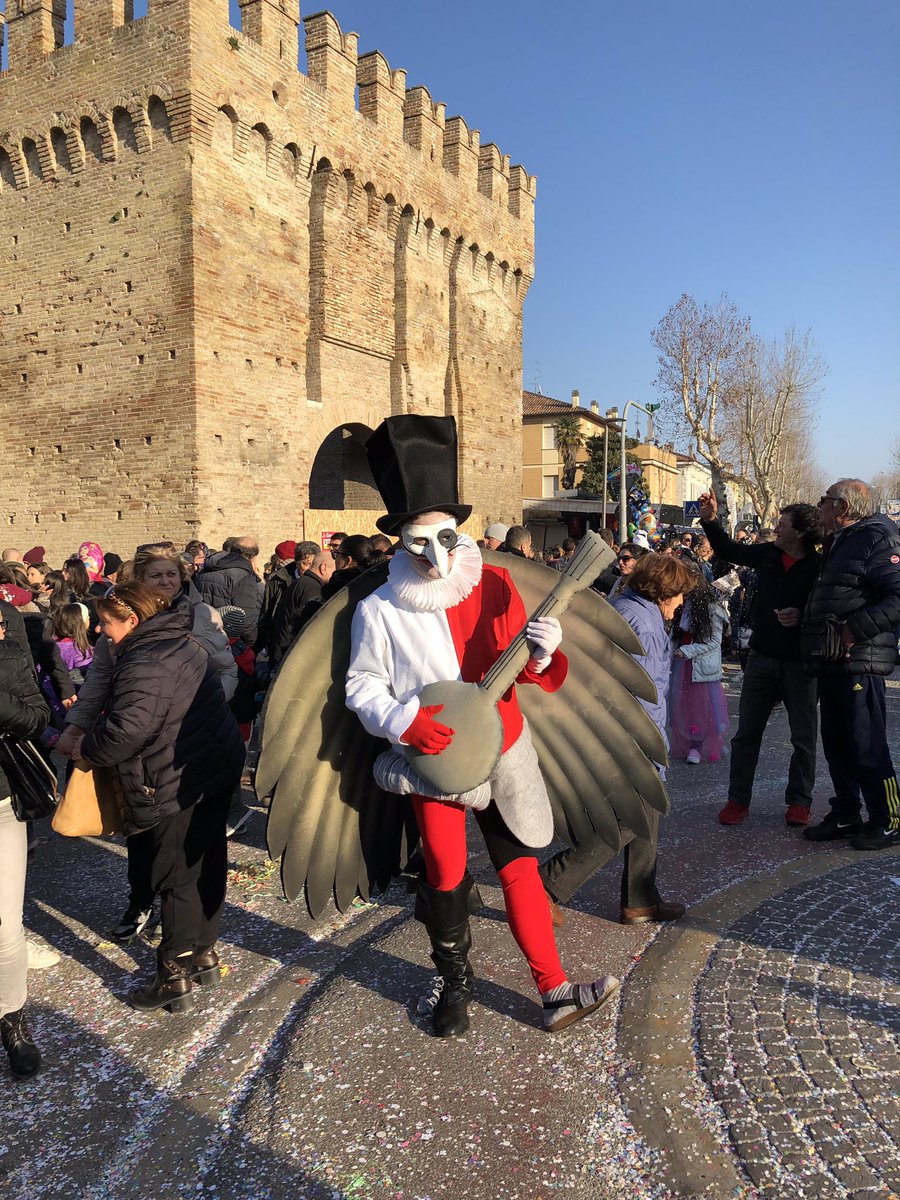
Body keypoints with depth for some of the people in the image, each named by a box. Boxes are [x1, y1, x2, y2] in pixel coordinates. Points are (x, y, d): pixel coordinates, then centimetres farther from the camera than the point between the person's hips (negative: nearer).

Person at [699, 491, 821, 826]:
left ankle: (799, 800, 22)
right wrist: (710, 520, 6)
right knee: (746, 732, 9)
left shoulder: (820, 567, -12)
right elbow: (729, 550, 16)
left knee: (803, 736, 8)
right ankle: (738, 799, 19)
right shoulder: (767, 553, 2)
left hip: (799, 662, -4)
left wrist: (802, 616, -27)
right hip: (761, 656, 4)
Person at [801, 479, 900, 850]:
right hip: (832, 663, 10)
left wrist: (854, 631, -23)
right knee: (836, 744, 14)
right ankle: (845, 815, 25)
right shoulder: (838, 544, 20)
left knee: (867, 747, -2)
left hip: (859, 662, -9)